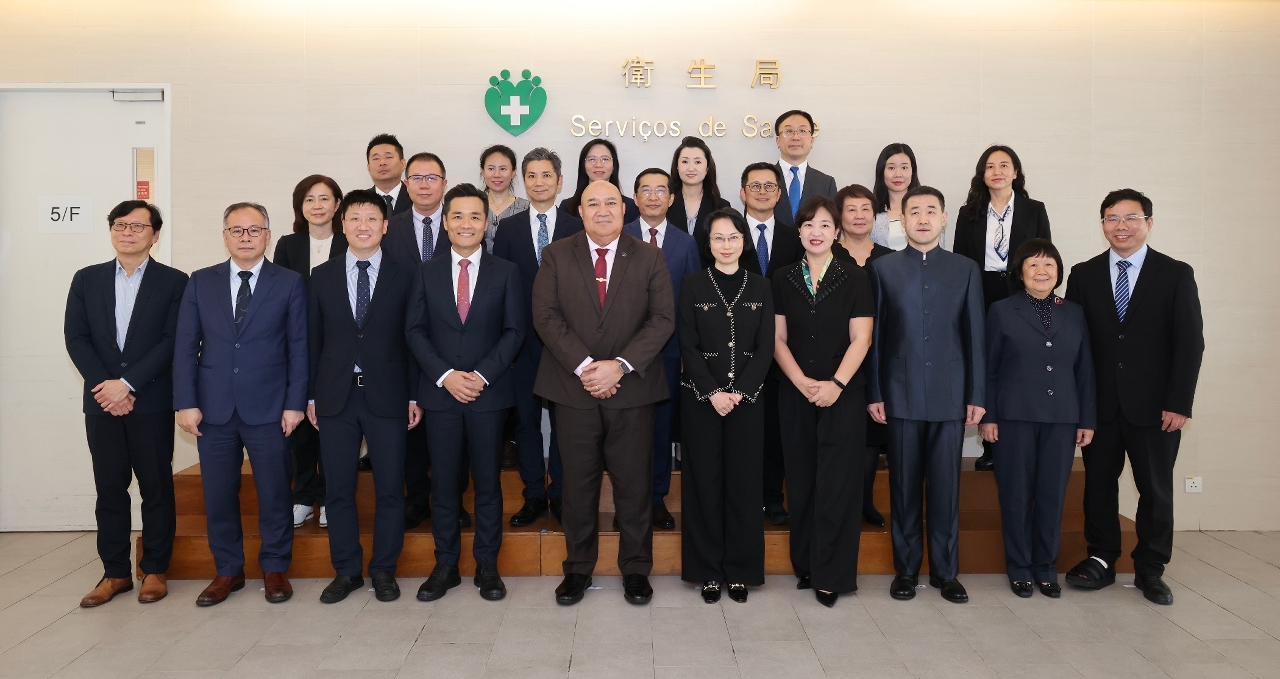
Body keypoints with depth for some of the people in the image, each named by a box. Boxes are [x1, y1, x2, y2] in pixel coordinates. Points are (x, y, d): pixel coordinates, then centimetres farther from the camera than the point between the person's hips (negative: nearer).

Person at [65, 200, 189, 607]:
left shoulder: (174, 282, 1)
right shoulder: (87, 279, 10)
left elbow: (173, 341, -7)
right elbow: (76, 337, 4)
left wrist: (128, 383, -14)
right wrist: (105, 387, -8)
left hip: (152, 402, -3)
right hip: (101, 402, 3)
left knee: (156, 487, 4)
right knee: (109, 489, 8)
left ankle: (154, 570, 14)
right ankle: (115, 572, 17)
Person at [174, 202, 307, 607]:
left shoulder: (290, 284, 2)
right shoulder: (201, 283, 9)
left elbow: (299, 347, -1)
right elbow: (185, 346, 6)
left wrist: (295, 403, -7)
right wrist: (186, 402, -2)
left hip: (269, 407, -2)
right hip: (213, 407, 2)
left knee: (274, 492, 5)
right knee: (218, 494, 8)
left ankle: (275, 569, 20)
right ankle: (228, 570, 24)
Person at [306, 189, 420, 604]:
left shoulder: (404, 277, 3)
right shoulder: (322, 277, 8)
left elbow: (413, 339, 2)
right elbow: (313, 339, 8)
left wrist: (415, 395, -2)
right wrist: (310, 396, 5)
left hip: (386, 395, -1)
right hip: (335, 396, 2)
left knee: (389, 488, 4)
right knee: (338, 489, 8)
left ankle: (383, 570, 19)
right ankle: (346, 570, 22)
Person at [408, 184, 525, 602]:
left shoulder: (505, 272, 4)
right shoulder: (427, 272, 8)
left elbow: (514, 331, -1)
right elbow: (415, 331, 3)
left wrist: (482, 375, -12)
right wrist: (445, 375, -11)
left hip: (489, 393, -1)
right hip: (440, 393, 1)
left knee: (488, 482, 6)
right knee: (444, 484, 7)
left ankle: (487, 566, 17)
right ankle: (445, 566, 19)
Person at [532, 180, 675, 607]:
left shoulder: (649, 258, 5)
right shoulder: (556, 256, 5)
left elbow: (663, 319, -3)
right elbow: (545, 317, -4)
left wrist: (620, 365, -15)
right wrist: (584, 367, -14)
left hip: (632, 389, 0)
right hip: (573, 389, 0)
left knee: (634, 483, 6)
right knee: (578, 483, 8)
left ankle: (636, 569, 21)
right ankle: (578, 568, 23)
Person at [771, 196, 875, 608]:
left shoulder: (855, 279, 2)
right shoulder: (783, 280, 7)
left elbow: (861, 339, -3)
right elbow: (778, 339, 4)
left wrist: (836, 384, -16)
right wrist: (803, 382, -10)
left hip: (843, 395, -2)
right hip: (796, 395, 2)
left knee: (836, 483, -2)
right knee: (801, 482, 6)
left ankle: (830, 575, 8)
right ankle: (805, 566, 19)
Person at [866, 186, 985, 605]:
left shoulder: (965, 269, 7)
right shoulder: (884, 268, 5)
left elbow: (974, 335, 5)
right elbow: (875, 335, 3)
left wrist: (977, 395, 1)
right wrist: (874, 392, -1)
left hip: (950, 396, 1)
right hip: (901, 396, 0)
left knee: (946, 486, 6)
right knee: (904, 486, 6)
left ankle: (945, 571, 18)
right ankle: (906, 568, 18)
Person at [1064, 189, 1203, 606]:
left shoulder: (1176, 275, 1)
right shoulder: (1083, 275, 6)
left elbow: (1190, 342, -3)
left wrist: (1179, 403, -9)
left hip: (1155, 406, -1)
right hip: (1099, 403, 2)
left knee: (1156, 488, 7)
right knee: (1099, 482, 8)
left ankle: (1150, 569, 20)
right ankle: (1101, 561, 21)